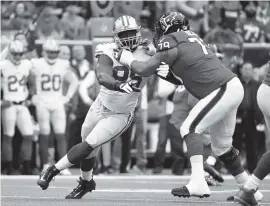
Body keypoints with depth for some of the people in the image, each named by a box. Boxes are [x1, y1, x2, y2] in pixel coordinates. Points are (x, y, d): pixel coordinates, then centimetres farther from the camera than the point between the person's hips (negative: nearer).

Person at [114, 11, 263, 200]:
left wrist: (127, 59, 11)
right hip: (233, 86, 9)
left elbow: (145, 70, -5)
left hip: (223, 90, -9)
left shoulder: (172, 42, -7)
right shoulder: (191, 38, 20)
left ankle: (198, 183, -23)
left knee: (190, 128, -12)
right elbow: (188, 78, 23)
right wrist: (169, 74, 7)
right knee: (221, 145, 18)